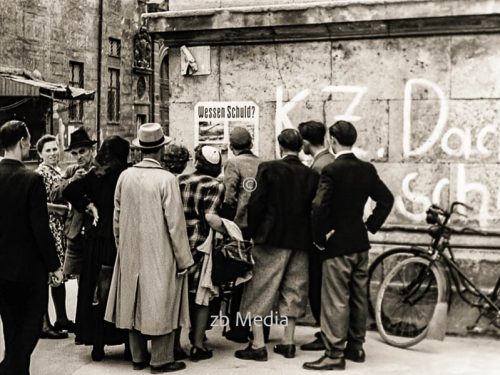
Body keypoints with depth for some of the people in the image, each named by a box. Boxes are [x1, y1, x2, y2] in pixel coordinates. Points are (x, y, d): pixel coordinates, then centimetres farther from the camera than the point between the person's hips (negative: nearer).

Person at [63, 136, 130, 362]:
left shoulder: (95, 176, 1)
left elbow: (69, 192, -3)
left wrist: (90, 206, 0)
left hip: (97, 240, 3)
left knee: (97, 290, 10)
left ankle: (98, 345, 15)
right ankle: (129, 344, 14)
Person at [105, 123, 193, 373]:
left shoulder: (125, 176, -3)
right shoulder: (166, 179, -16)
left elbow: (117, 218, 5)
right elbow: (175, 224, -14)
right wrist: (184, 259, -6)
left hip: (130, 253, 5)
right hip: (159, 254, -5)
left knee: (134, 303, 14)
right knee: (160, 304, 6)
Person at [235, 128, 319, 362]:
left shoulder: (268, 168, -9)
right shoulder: (311, 175, 1)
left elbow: (255, 203, -10)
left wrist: (253, 233, 0)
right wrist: (308, 236, 12)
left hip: (271, 239, -4)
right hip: (300, 241, 4)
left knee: (259, 292, 4)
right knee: (292, 291, 13)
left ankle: (258, 345, 3)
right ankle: (288, 343, 18)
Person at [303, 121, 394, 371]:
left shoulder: (331, 170, -16)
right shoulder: (367, 169, 5)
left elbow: (319, 207, -23)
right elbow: (386, 199, 10)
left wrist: (319, 238, -11)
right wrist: (370, 226, 12)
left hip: (338, 244, -7)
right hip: (360, 242, 7)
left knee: (336, 301, -2)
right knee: (358, 297, 14)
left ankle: (334, 354, 1)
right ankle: (356, 347, 24)